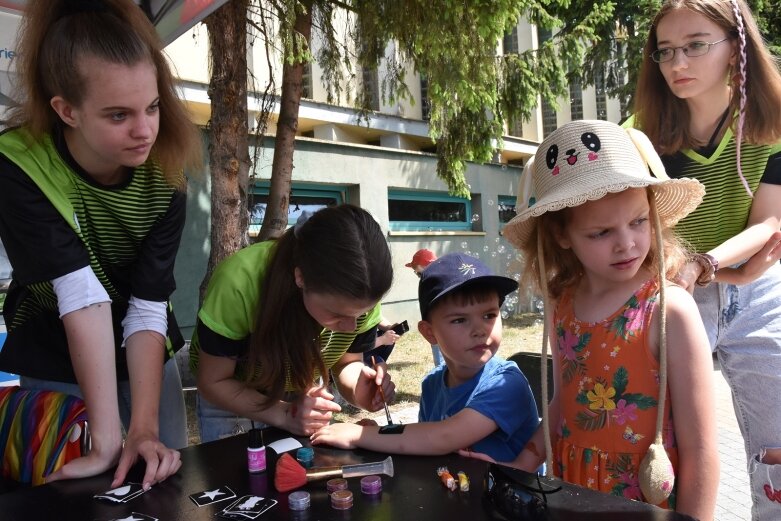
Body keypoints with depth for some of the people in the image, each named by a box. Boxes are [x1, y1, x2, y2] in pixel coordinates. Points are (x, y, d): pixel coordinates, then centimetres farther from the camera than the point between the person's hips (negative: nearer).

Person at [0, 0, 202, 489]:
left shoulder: (164, 176, -19)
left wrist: (144, 429, -29)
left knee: (167, 486, 12)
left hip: (145, 359, 2)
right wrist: (106, 440, -33)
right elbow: (83, 298, -32)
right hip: (56, 369, -2)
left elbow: (148, 308, -21)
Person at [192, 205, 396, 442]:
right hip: (230, 396, -2)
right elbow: (213, 382, -24)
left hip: (303, 394, 3)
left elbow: (346, 363, -9)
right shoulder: (239, 284, -38)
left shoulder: (361, 292, -27)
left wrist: (358, 388, -31)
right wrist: (284, 414, -36)